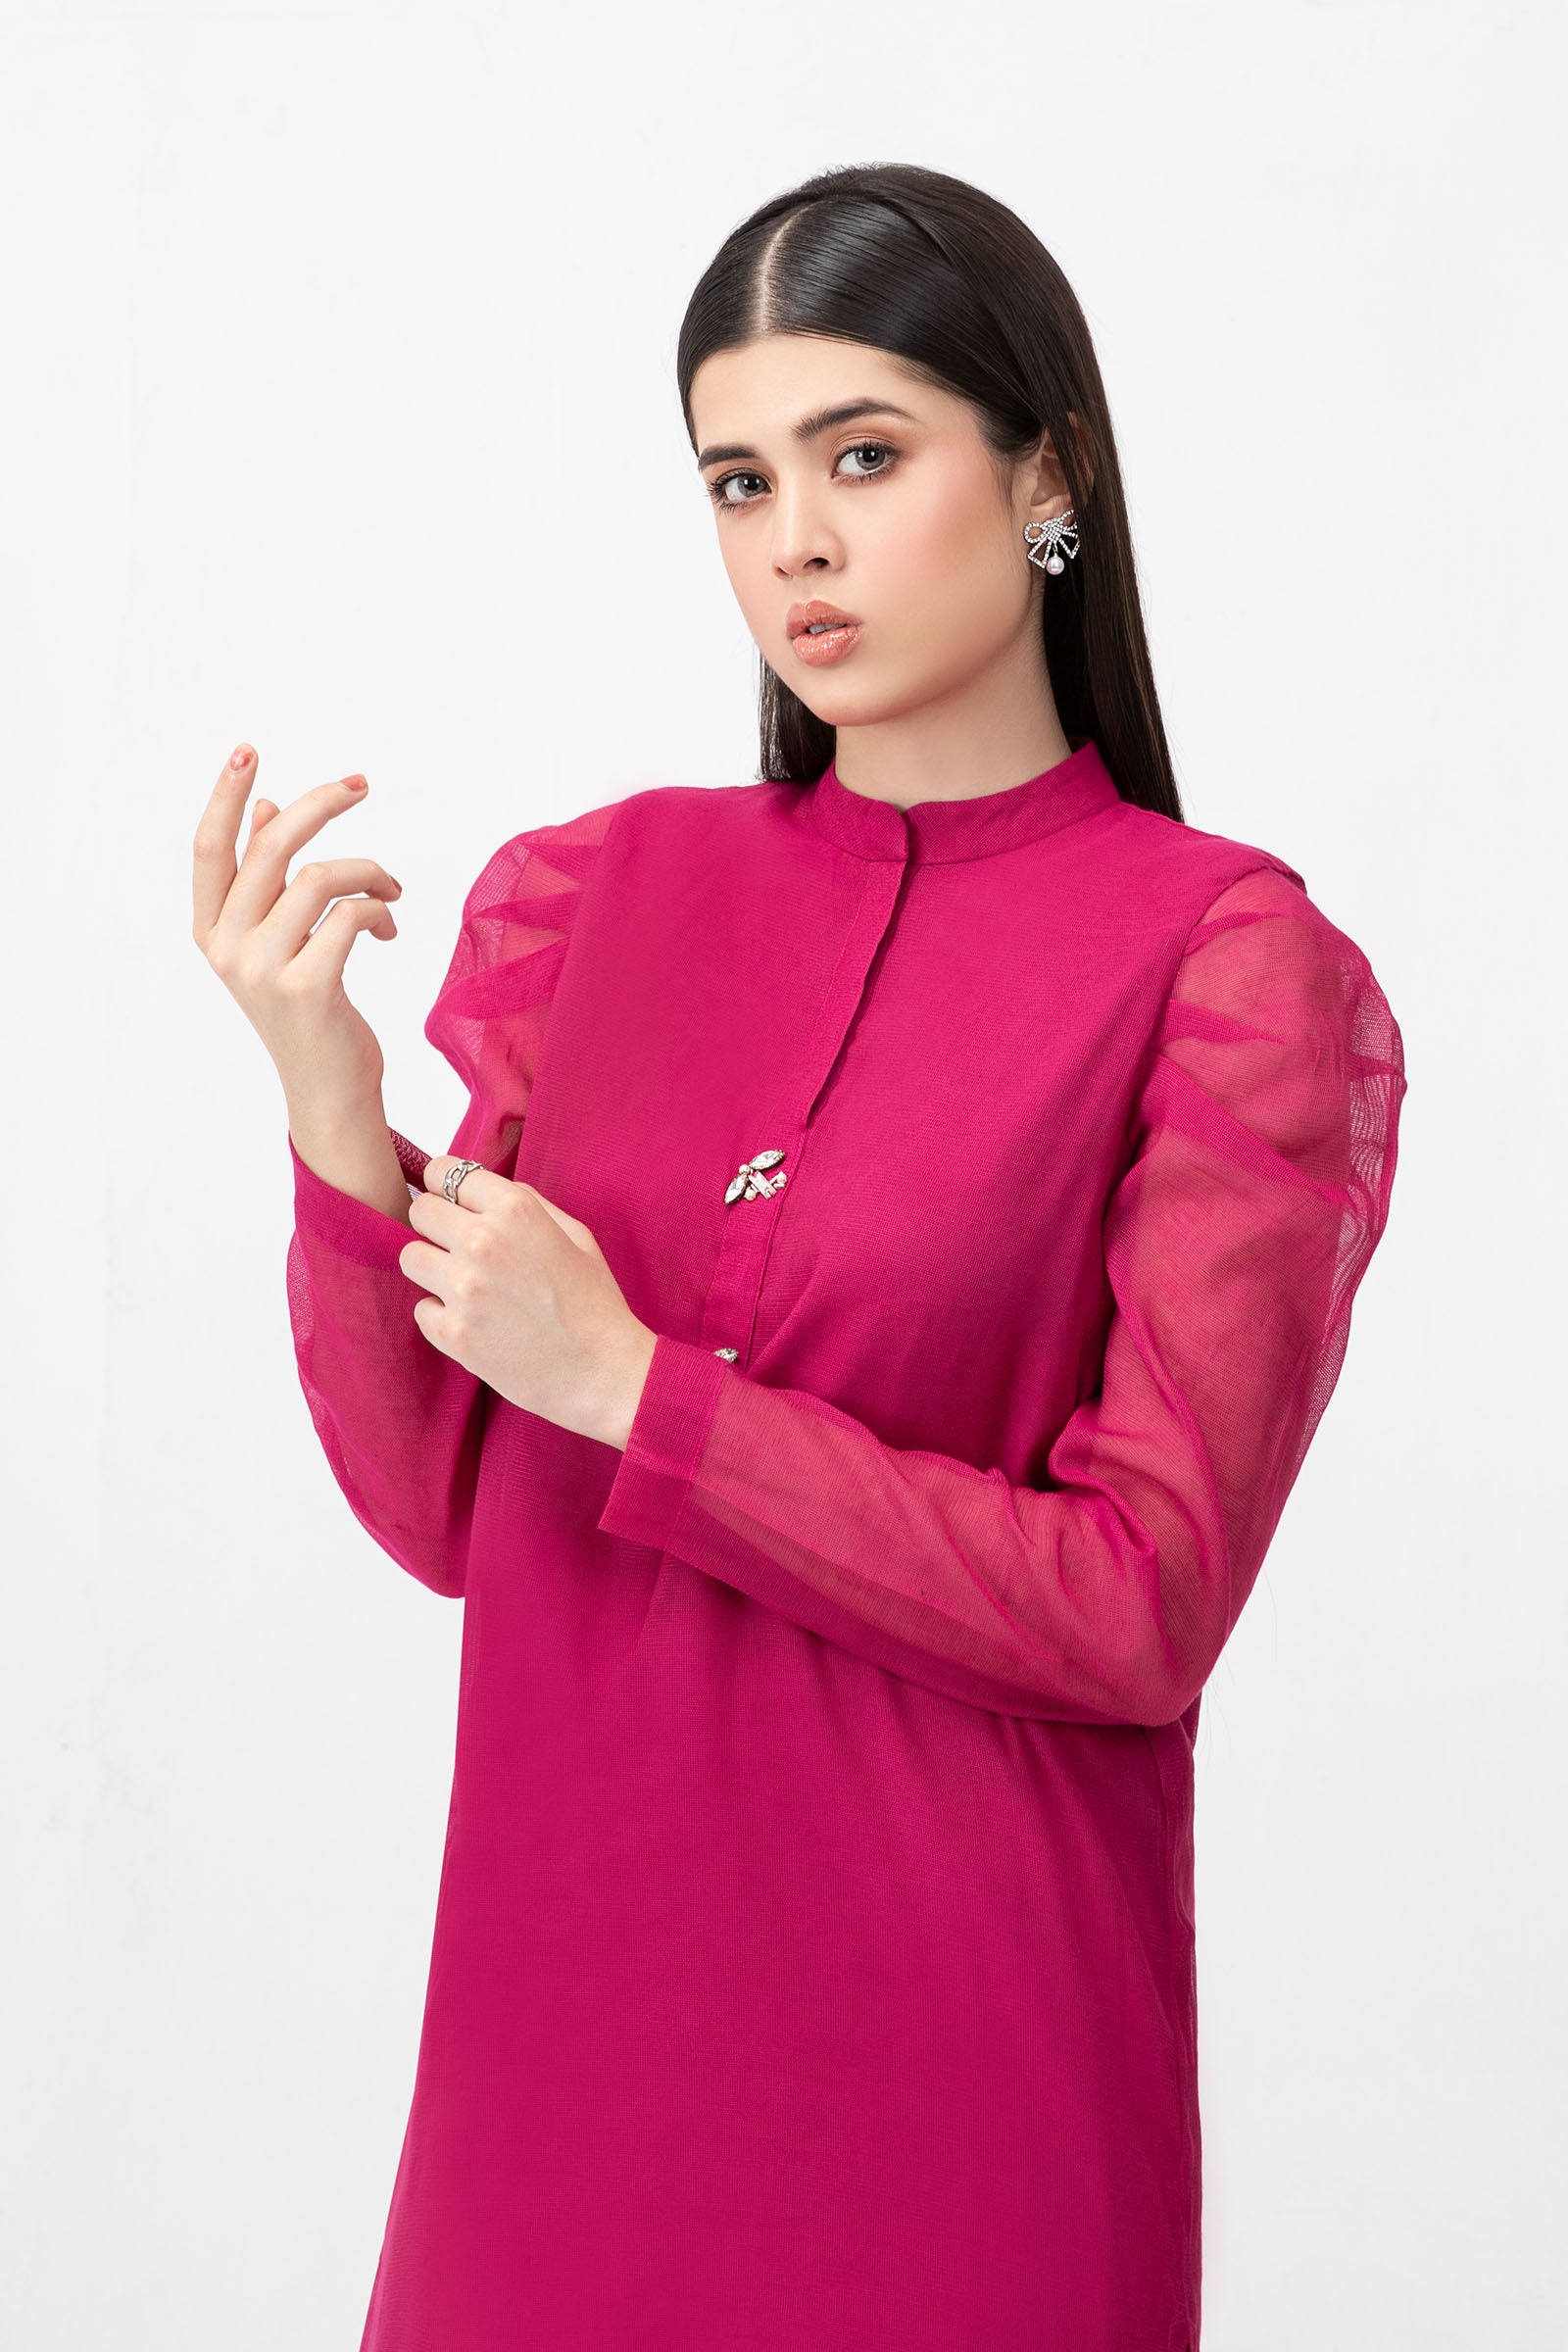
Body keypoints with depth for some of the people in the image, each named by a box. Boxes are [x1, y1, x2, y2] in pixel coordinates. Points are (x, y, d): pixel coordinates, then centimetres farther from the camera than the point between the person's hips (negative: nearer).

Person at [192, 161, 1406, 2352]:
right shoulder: (585, 896, 2)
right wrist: (332, 1108, -14)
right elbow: (441, 1507, 1)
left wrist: (635, 1391, -16)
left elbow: (1144, 1607, -14)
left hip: (956, 2014, -3)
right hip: (565, 1975, 4)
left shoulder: (1233, 964, -10)